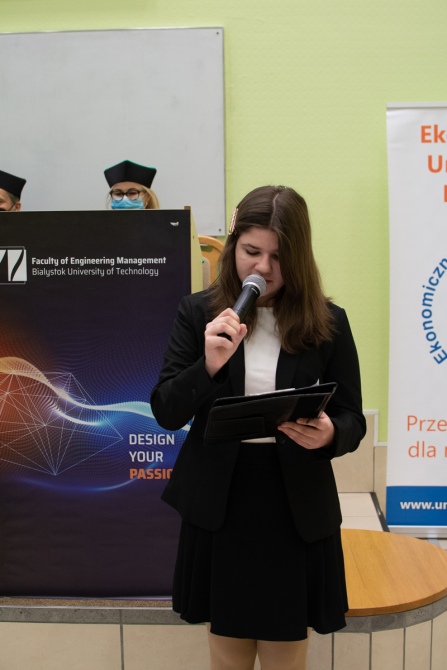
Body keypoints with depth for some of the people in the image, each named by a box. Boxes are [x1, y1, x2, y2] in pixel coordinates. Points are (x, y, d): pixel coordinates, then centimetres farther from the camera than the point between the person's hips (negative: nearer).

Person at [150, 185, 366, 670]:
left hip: (296, 513, 0)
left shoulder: (328, 322, -4)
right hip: (218, 507, 1)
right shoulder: (199, 312, -4)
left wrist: (329, 434, -23)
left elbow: (352, 420, 0)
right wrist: (208, 366, -23)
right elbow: (165, 413, -5)